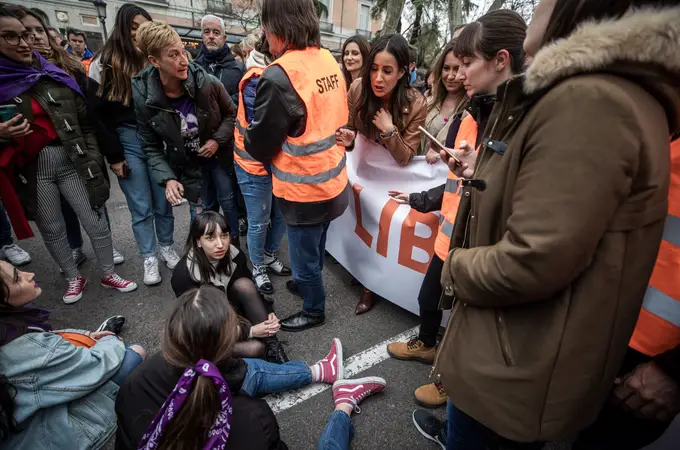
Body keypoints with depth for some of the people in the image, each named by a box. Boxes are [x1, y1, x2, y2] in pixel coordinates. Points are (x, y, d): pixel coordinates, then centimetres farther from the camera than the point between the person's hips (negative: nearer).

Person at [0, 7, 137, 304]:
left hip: (70, 161, 0)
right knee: (52, 230, 12)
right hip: (30, 170, 0)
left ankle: (109, 274, 22)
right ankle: (74, 278, 31)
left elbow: (85, 123, 7)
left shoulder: (54, 76, 5)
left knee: (96, 222, 3)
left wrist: (92, 159, 0)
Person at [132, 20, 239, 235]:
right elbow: (150, 146, -9)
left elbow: (231, 114, -3)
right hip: (186, 165, 0)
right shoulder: (143, 97, -19)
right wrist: (168, 179, -21)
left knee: (229, 201, 15)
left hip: (218, 155, 1)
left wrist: (218, 140, -18)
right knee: (198, 212, 10)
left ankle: (235, 241, 42)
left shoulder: (207, 82, -21)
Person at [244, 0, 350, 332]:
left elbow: (259, 146, -15)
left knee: (304, 255, 14)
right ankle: (306, 284, 52)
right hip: (332, 180, 8)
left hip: (304, 189, -8)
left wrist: (245, 132, 6)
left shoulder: (279, 76, -23)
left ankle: (314, 311, 36)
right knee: (314, 248, 28)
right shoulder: (329, 61, 1)